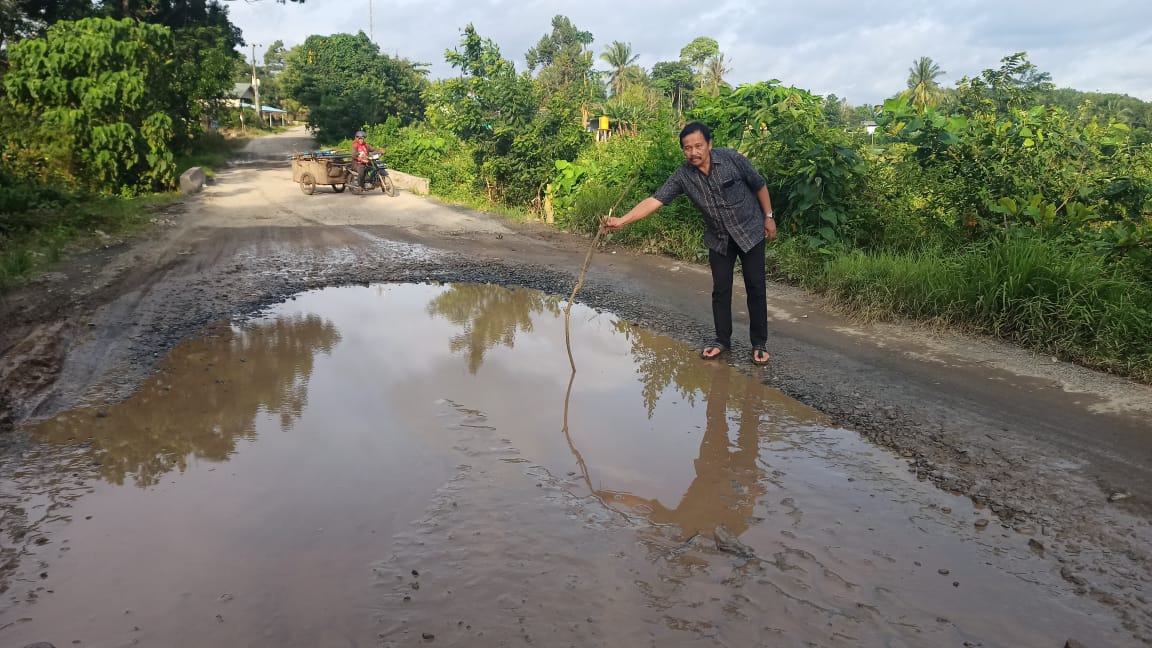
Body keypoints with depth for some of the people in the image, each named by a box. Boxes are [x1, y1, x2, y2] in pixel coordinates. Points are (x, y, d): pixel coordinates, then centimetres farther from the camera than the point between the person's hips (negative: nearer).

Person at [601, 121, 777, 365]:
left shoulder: (732, 159, -20)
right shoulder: (682, 176, -15)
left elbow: (759, 185, -6)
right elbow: (655, 200, -24)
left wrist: (768, 217, -2)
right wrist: (621, 220, -35)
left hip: (750, 231, -2)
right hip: (719, 238, 2)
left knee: (756, 288, 1)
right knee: (721, 289, 6)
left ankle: (759, 343, 13)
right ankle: (722, 340, 22)